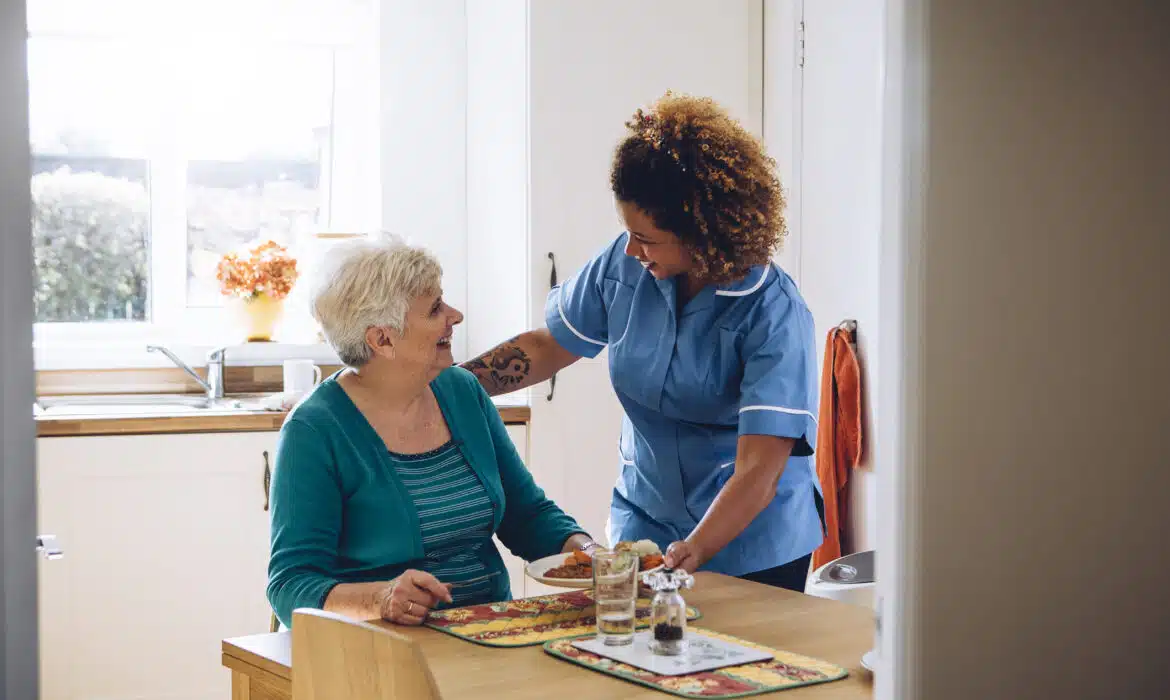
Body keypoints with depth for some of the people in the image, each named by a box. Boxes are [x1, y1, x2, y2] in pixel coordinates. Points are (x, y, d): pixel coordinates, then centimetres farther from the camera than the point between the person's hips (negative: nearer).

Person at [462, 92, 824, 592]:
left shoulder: (774, 314, -22)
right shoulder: (624, 265, -8)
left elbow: (758, 471, -28)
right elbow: (547, 347, 7)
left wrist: (693, 553, -40)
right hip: (645, 525, 4)